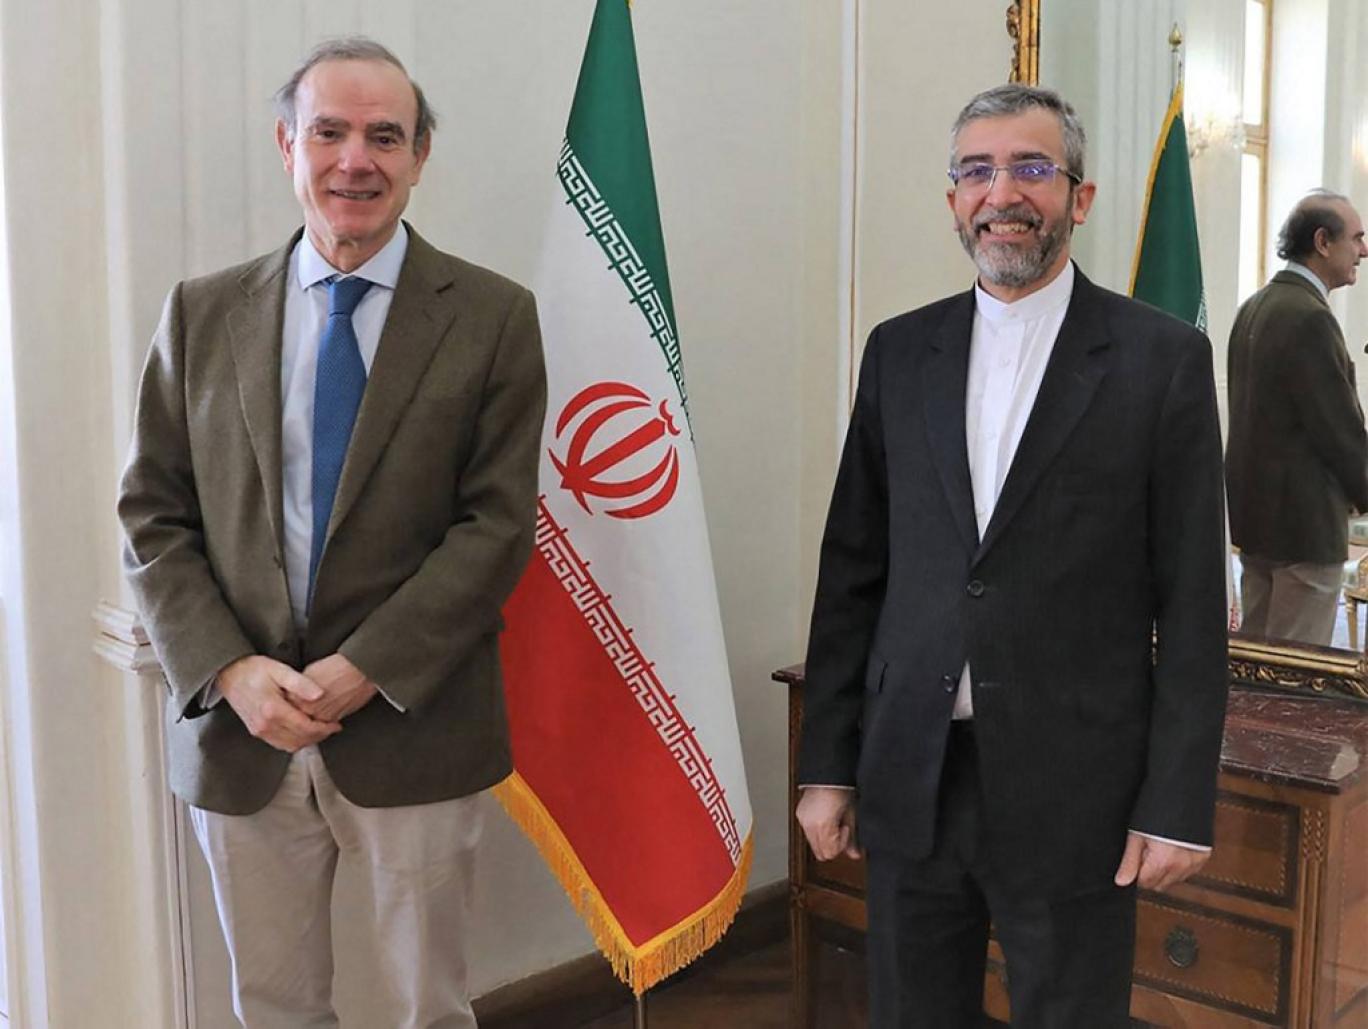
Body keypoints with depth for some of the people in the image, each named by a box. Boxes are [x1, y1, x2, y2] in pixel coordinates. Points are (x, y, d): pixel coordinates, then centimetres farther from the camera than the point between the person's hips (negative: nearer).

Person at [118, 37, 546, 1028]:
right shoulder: (203, 314, 5)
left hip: (411, 727, -2)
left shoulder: (492, 316, -2)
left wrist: (365, 670, -15)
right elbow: (153, 518, 4)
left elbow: (496, 524, -8)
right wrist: (233, 672, -10)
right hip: (238, 729, 2)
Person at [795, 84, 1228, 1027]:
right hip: (909, 781, 3)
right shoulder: (900, 351, 6)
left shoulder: (1164, 358, -3)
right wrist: (828, 762, 5)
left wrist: (1178, 805, -7)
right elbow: (852, 572, 7)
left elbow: (1192, 604, -4)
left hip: (1073, 791, -3)